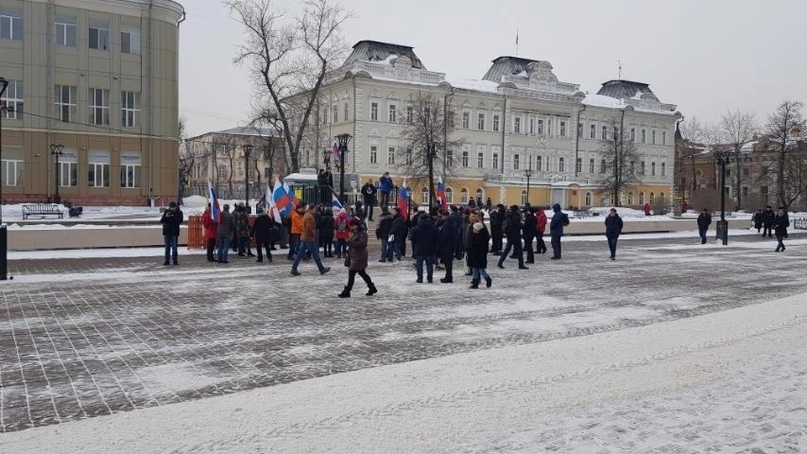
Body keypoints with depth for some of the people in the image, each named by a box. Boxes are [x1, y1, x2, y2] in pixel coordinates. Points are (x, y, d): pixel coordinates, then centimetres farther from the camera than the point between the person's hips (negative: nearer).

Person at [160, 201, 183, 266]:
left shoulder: (179, 212, -2)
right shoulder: (166, 212, 4)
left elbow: (180, 221, -14)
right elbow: (161, 221, 2)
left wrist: (174, 216, -23)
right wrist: (166, 216, -15)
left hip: (174, 232, -3)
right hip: (166, 232, 3)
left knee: (174, 247, 0)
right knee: (167, 247, 7)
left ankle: (175, 260, 7)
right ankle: (167, 261, 12)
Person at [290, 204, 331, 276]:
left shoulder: (305, 215, 17)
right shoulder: (310, 216, -15)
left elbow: (302, 226, 22)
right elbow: (309, 228, -23)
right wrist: (313, 235, -12)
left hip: (303, 237, 10)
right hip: (309, 238, -10)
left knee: (300, 254, 8)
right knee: (315, 254, -1)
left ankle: (294, 269, 5)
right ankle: (322, 269, 6)